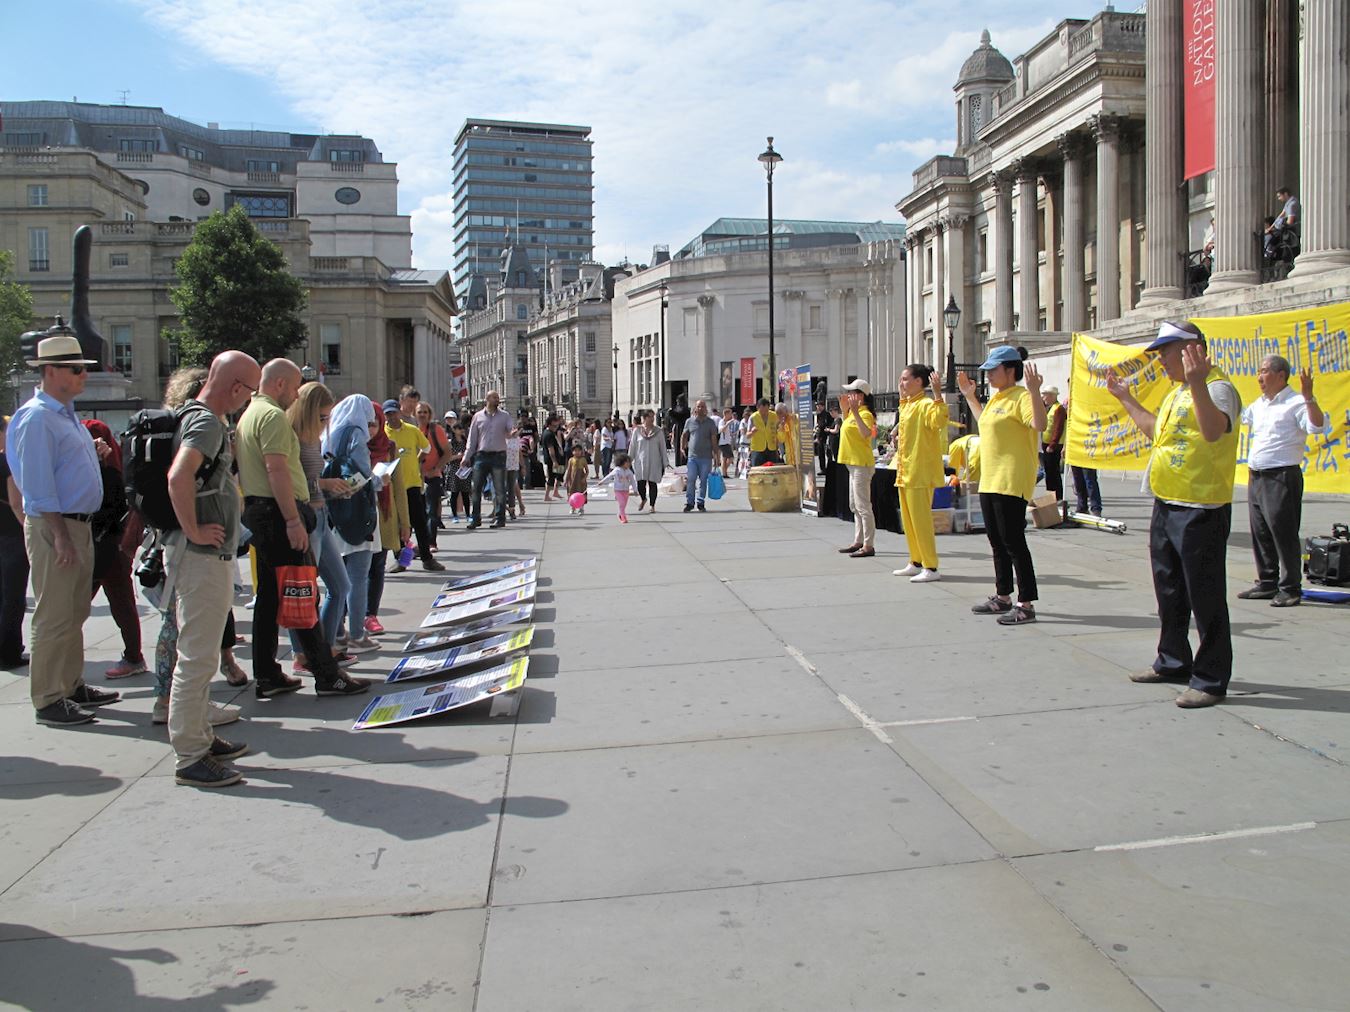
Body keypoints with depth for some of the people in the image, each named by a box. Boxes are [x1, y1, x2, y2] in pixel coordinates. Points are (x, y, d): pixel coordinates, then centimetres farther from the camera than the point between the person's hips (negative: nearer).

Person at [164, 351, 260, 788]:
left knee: (200, 653, 18)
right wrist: (193, 530, -25)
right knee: (198, 655, -6)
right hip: (202, 555, -11)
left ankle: (201, 738, 29)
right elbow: (179, 476, -33)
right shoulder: (207, 422, -16)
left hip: (212, 555, 11)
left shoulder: (207, 418, 15)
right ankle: (189, 758, 0)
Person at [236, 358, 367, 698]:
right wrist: (293, 520, -24)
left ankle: (265, 676, 16)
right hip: (277, 513, -10)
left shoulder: (250, 413, 19)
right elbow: (277, 469, -22)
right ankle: (327, 676, -2)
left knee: (269, 594, 12)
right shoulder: (273, 415, -13)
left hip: (257, 510, 10)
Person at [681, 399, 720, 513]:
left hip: (706, 457, -1)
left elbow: (714, 439, 3)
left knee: (703, 481, 4)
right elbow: (684, 435, 19)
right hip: (692, 456, 1)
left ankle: (701, 503, 13)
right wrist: (682, 448, 8)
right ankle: (689, 503, 2)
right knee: (690, 480, -5)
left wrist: (715, 453, -1)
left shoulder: (710, 423, 4)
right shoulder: (689, 421, 8)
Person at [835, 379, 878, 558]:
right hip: (854, 464, 11)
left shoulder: (865, 414, -16)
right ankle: (858, 542, 24)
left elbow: (866, 433, -34)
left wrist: (855, 412, -37)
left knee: (863, 506, -10)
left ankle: (868, 546, -8)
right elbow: (848, 427, 31)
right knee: (855, 506, 16)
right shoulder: (854, 413, 13)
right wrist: (845, 410, 22)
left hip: (861, 465, -11)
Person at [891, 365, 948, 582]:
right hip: (905, 472, 10)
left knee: (921, 520, -8)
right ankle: (916, 563, 25)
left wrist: (937, 395, -39)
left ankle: (931, 568, -4)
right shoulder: (906, 405, 15)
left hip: (920, 473, -10)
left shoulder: (926, 404, -14)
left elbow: (939, 420, -33)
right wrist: (903, 397, 37)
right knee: (908, 521, 15)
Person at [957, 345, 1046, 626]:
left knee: (1013, 543, -7)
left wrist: (1034, 391, -37)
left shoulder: (1021, 397, -13)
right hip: (989, 482, 10)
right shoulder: (996, 398, 17)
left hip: (1011, 484, -10)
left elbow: (1040, 425, -29)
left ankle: (1026, 605, -1)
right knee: (997, 543, 16)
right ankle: (1003, 597, 27)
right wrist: (969, 396, 34)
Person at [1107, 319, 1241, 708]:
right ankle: (1173, 661, 33)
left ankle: (1211, 679, 5)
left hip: (1201, 511, -10)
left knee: (1204, 596, -3)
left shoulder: (1217, 387, -15)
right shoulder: (1176, 393, 16)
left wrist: (1198, 383, -43)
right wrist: (1125, 398, 34)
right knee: (1169, 592, 19)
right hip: (1166, 507, 10)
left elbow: (1214, 431, -34)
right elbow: (1156, 430, 33)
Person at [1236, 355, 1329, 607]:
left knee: (1284, 534, -5)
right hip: (1256, 478, 9)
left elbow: (1319, 427, -25)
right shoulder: (1258, 404, 16)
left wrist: (1308, 398, -35)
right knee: (1260, 534, 13)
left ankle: (1290, 589, 2)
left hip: (1282, 478, -8)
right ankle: (1267, 584, 23)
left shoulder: (1295, 403, -10)